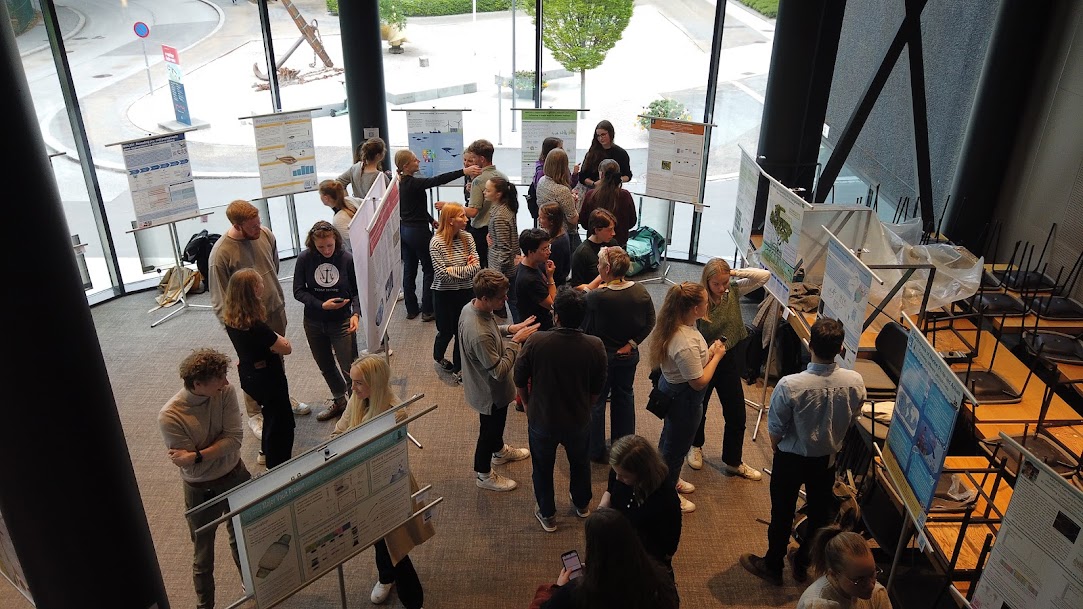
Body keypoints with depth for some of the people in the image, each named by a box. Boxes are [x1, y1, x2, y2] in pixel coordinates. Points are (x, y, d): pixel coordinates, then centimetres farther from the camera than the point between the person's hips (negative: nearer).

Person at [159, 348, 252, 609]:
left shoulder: (225, 392, -18)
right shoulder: (169, 417, -26)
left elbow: (234, 438, -19)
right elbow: (191, 469, -22)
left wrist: (196, 456, -27)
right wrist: (219, 449, -18)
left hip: (236, 476, 4)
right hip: (202, 490, -3)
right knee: (204, 555, 16)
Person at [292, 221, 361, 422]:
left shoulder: (346, 258, -14)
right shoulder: (304, 258, -11)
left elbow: (356, 291, -6)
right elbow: (298, 291, -6)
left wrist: (356, 313, -22)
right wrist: (322, 305, -20)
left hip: (341, 322, -3)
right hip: (314, 323, 3)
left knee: (349, 369, -3)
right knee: (326, 367, 20)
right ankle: (339, 400, 43)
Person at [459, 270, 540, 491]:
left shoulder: (470, 308, -13)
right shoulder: (480, 335, -42)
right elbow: (499, 370, -32)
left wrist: (509, 329, -5)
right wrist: (516, 341, -27)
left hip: (486, 385, 9)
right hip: (490, 392, -9)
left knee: (497, 422, 33)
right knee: (489, 430, 16)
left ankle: (500, 451, 60)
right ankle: (483, 475, 41)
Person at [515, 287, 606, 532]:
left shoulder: (536, 342, -26)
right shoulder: (595, 346, -20)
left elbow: (520, 381, -11)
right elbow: (597, 388, -6)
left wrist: (527, 404, 8)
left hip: (541, 420, -2)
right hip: (578, 420, 2)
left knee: (543, 467, 22)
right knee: (579, 462, 29)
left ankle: (547, 516, 40)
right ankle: (582, 505, 51)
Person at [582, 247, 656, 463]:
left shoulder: (596, 297, -27)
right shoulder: (641, 292, -11)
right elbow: (649, 323, -3)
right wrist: (632, 343, -3)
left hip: (601, 357, -5)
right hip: (629, 356, 5)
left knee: (595, 403, 14)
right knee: (625, 397, 24)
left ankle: (596, 451, 27)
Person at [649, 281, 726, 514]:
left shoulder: (673, 325, -9)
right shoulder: (686, 344, -38)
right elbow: (699, 382, -27)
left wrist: (708, 352, -7)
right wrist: (717, 356, -16)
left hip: (670, 385, 9)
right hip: (683, 398, -9)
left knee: (670, 438, 29)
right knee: (677, 445, 13)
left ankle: (670, 479, 53)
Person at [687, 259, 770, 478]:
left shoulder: (733, 291, -11)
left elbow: (765, 275, -15)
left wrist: (735, 273, -22)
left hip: (729, 361, 4)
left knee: (736, 415, 12)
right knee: (698, 409, 20)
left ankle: (733, 462, 31)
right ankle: (696, 446, 49)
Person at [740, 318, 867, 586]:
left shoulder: (789, 385, -32)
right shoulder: (855, 382, -21)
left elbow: (776, 430, -19)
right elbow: (852, 420, -2)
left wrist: (776, 448, 4)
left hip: (791, 459, -3)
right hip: (827, 458, 3)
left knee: (782, 513, 18)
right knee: (819, 512, 24)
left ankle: (772, 566, 38)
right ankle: (802, 563, 44)